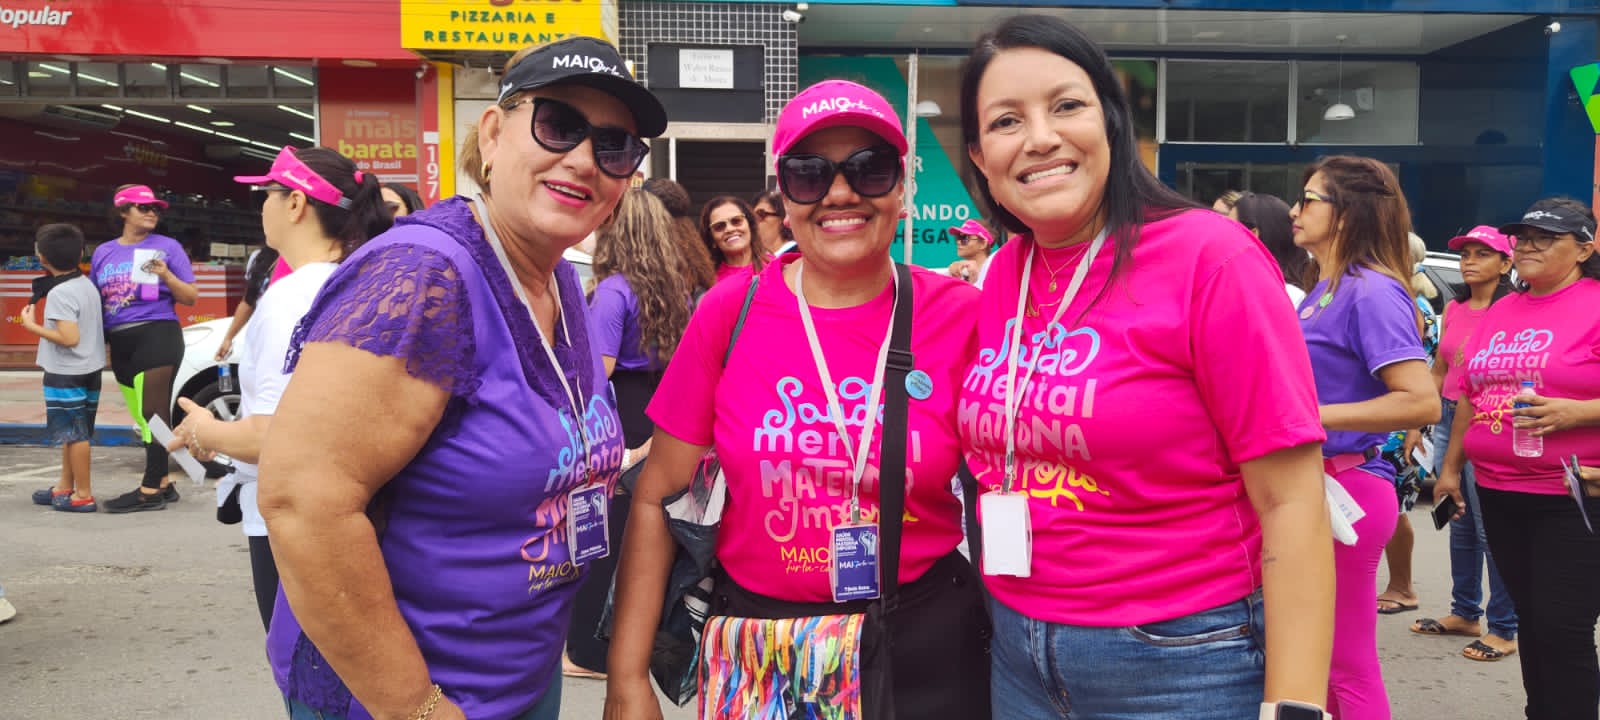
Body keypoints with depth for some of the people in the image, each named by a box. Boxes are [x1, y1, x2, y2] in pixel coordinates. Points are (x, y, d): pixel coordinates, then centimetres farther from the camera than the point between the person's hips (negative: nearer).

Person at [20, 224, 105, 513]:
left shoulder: (59, 293, -19)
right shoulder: (88, 285, 6)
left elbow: (69, 338, -25)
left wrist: (31, 326, -15)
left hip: (66, 375, -9)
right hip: (88, 370, 9)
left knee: (74, 435, -2)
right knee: (72, 433, 17)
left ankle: (83, 495, 3)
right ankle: (65, 487, 27)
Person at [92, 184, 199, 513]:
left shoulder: (168, 246, 2)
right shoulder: (103, 253, 15)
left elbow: (191, 297, 1)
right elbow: (94, 301, 19)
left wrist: (166, 275, -15)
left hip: (157, 336, -6)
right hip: (120, 343, 6)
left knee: (153, 414, -8)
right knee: (143, 417, 10)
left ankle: (150, 490, -6)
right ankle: (163, 483, 18)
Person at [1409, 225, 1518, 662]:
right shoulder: (1453, 309, 14)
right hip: (1449, 419, 7)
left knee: (1492, 527, -4)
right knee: (1460, 523, 14)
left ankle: (1503, 629, 6)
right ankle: (1464, 613, 26)